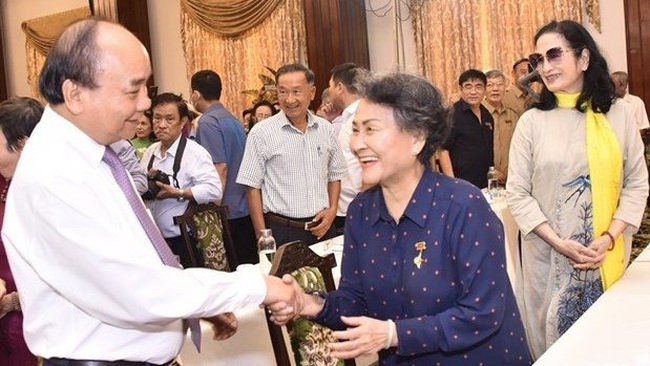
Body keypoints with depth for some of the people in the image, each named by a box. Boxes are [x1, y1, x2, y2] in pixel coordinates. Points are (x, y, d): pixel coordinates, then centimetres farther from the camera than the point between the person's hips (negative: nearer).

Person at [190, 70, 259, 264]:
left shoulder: (208, 122, -12)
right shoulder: (232, 119, 14)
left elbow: (220, 168, -19)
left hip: (227, 211, -8)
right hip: (245, 208, 8)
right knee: (249, 264, 12)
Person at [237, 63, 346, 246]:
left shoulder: (325, 129, 5)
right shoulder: (261, 133, -7)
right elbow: (252, 187, -6)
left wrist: (332, 210, 0)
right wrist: (262, 237, -10)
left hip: (322, 229, 4)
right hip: (282, 232, -3)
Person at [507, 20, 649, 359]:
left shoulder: (619, 114, 0)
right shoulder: (532, 121, -3)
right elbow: (517, 193, -4)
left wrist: (609, 238, -11)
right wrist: (558, 242, -14)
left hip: (608, 253, 1)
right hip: (548, 254, -1)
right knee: (552, 338, 9)